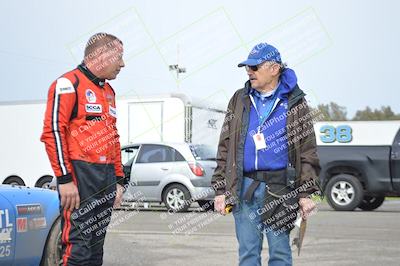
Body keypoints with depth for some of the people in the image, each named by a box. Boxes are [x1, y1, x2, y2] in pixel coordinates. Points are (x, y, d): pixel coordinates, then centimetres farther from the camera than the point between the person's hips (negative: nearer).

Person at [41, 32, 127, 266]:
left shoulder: (108, 91, 21)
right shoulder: (69, 84, -5)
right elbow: (53, 131, -13)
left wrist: (119, 180, 21)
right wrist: (64, 179, -19)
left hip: (107, 177, 8)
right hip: (80, 175, -8)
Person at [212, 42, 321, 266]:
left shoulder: (295, 103, 2)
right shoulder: (240, 100, 11)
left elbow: (307, 151, 0)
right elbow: (225, 147, 11)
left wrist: (305, 193, -6)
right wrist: (221, 189, 5)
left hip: (279, 189, -3)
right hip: (244, 188, 3)